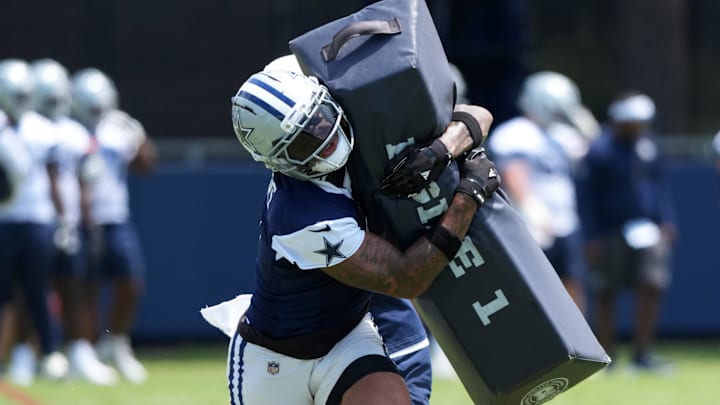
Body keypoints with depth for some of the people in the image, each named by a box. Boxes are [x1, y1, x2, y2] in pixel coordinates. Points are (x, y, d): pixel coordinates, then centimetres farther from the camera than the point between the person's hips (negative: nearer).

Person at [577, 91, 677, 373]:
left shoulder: (647, 145, 7)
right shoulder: (600, 151, -10)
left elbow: (660, 184, 16)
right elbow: (589, 197, -7)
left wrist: (666, 221, 8)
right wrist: (592, 238, -10)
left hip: (646, 230, 5)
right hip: (611, 231, -5)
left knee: (651, 288, -6)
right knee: (605, 295, 4)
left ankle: (642, 353, 0)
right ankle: (606, 356, 13)